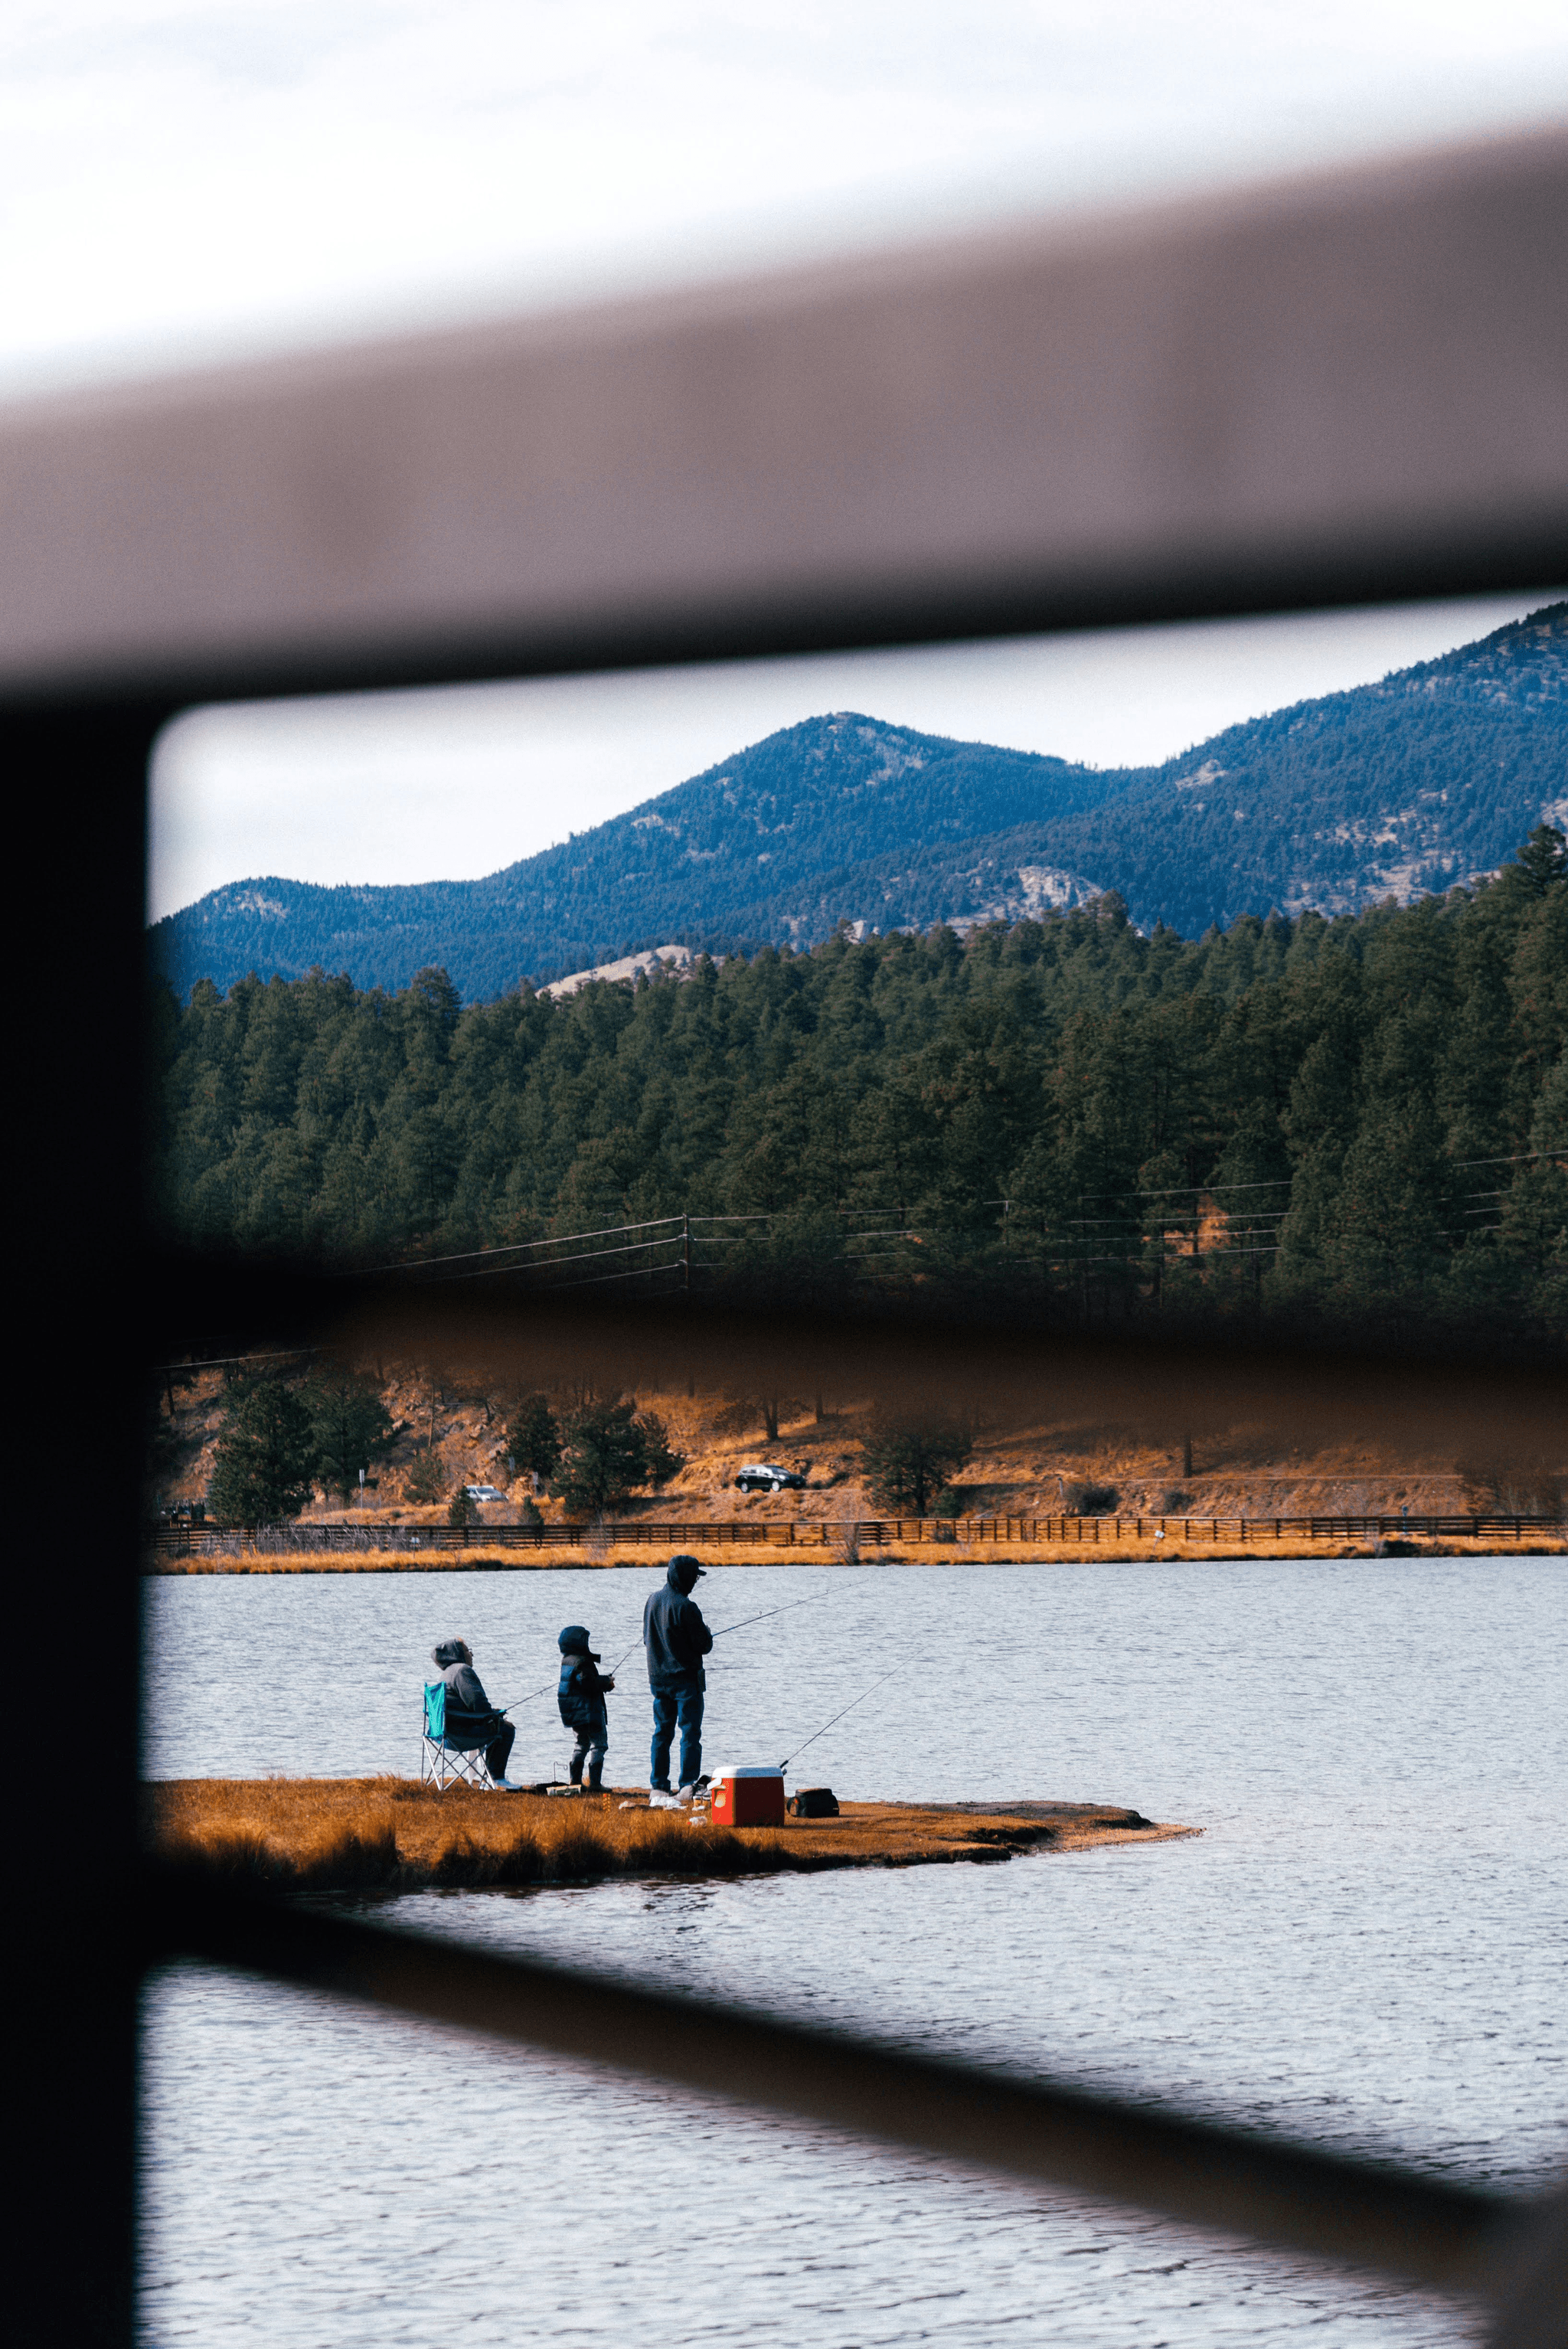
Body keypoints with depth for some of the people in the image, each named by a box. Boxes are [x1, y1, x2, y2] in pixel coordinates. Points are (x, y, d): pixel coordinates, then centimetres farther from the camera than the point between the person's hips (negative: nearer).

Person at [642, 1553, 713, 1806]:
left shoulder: (653, 1601, 4)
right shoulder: (686, 1607, -19)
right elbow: (703, 1645, -13)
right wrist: (707, 1634, 7)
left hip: (658, 1678, 7)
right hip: (686, 1678, -7)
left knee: (662, 1731, 12)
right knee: (690, 1732, -4)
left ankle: (659, 1787, 12)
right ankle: (688, 1786, -12)